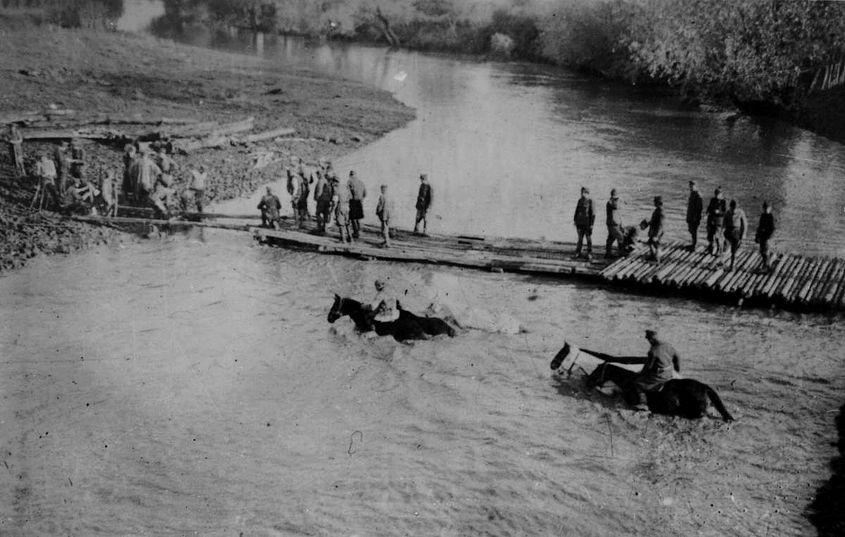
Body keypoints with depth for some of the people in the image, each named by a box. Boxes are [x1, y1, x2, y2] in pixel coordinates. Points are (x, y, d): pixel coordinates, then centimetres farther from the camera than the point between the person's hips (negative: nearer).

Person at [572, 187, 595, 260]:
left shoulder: (590, 202, -8)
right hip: (580, 223, 5)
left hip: (587, 223, -5)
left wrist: (591, 224, -14)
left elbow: (593, 214, -10)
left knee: (589, 239, 1)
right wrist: (575, 220, 12)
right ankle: (578, 253, 17)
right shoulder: (580, 201, 9)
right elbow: (577, 211, 16)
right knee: (580, 238, 11)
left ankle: (589, 255, 5)